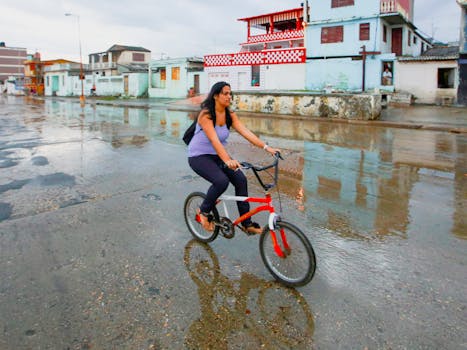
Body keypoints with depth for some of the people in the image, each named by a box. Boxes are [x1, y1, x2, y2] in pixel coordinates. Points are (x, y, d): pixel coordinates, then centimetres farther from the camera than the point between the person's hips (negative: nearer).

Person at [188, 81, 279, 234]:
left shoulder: (229, 115, -2)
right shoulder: (206, 115, -20)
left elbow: (246, 132, -12)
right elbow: (214, 140, -34)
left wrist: (266, 147, -25)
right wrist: (227, 161, -48)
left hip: (217, 155, 6)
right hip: (199, 156, -6)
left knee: (241, 179, -15)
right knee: (221, 181, -30)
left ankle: (247, 224, -5)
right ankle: (204, 211, -2)